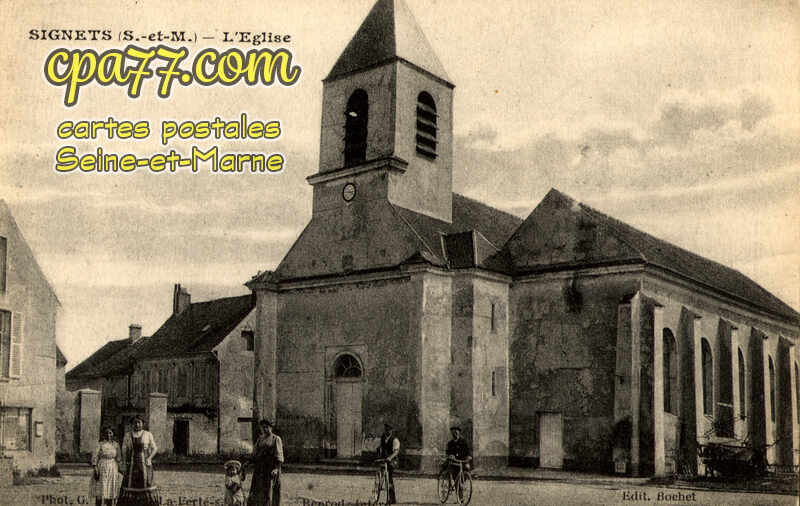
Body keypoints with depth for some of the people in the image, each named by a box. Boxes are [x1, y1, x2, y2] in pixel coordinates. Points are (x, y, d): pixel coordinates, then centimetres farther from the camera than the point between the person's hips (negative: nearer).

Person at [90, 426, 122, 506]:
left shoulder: (115, 445, 7)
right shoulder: (100, 445, -5)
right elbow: (94, 458, -9)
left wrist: (119, 471, 9)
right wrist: (95, 470, -18)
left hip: (113, 470, 4)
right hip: (102, 470, -4)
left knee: (112, 491, 5)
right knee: (100, 491, -4)